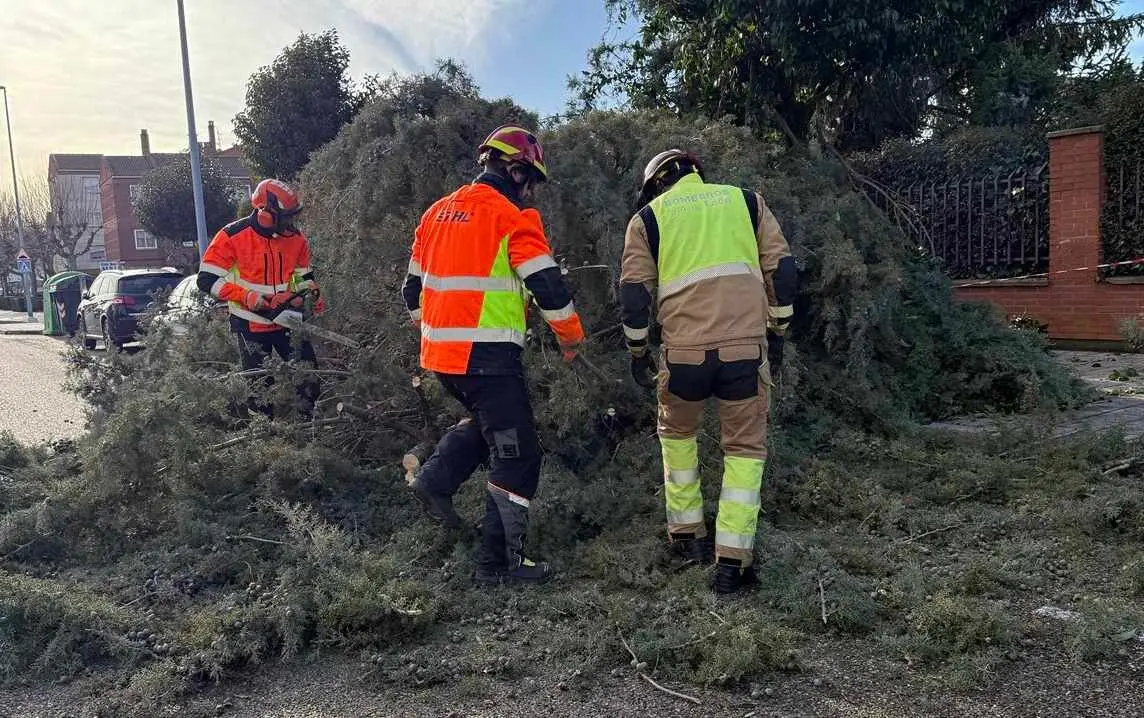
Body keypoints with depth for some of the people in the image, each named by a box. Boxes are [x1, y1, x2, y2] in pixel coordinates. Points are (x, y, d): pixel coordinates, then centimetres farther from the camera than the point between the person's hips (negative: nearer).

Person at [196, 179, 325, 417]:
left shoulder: (296, 238, -2)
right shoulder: (232, 236, -15)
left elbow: (304, 276, 14)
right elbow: (206, 280, -14)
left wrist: (313, 295, -7)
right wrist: (247, 296, -24)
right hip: (250, 325, -3)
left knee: (310, 379, 1)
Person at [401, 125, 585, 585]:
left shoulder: (439, 212, 14)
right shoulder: (513, 218, -9)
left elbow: (414, 286, 20)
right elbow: (548, 287, -13)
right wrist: (571, 336, 4)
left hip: (440, 355, 8)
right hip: (487, 357, -8)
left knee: (489, 422, 30)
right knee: (517, 456, 2)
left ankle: (435, 479, 15)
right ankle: (498, 561, 6)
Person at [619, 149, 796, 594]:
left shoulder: (647, 218, 11)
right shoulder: (746, 201, 15)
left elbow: (634, 293, 4)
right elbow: (781, 269, 11)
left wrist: (637, 352, 15)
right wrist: (777, 329, 21)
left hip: (684, 351, 0)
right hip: (746, 346, 1)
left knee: (677, 433, 25)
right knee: (745, 449, 13)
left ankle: (687, 536, 29)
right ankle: (732, 562, 8)